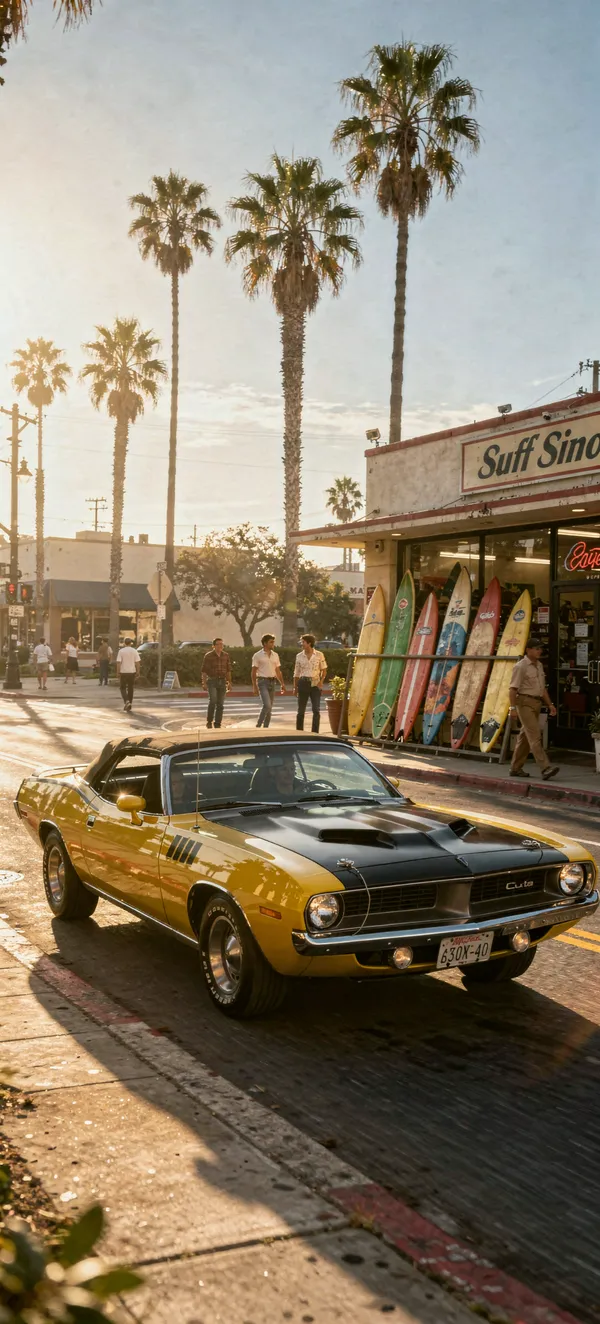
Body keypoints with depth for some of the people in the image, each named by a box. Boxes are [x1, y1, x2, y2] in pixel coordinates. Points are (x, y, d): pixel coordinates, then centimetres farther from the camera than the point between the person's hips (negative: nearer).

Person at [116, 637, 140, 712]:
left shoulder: (121, 651, -6)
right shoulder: (134, 651, 0)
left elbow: (118, 662, -8)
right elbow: (137, 662, -2)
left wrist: (118, 672, -2)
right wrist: (138, 671, 6)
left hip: (123, 672, -2)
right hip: (132, 672, 2)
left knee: (123, 688, 8)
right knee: (130, 688, 10)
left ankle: (126, 701, -17)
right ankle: (129, 707, 13)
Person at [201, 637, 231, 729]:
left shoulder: (226, 656, 4)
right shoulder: (208, 656, -7)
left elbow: (228, 670, 9)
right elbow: (204, 670, -6)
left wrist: (229, 683, 3)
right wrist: (204, 683, -13)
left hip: (222, 682, 4)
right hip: (211, 681, -3)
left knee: (220, 704, 1)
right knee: (213, 700, -20)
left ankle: (217, 725, 9)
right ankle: (209, 721, -4)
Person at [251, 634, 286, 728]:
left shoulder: (275, 655, 12)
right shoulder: (258, 656, -4)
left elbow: (278, 671, 16)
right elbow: (254, 672, -5)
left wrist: (282, 684, 10)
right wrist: (254, 685, -12)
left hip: (272, 682, 6)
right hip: (263, 682, -6)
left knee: (270, 707, 7)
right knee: (267, 705, -18)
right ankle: (258, 726, -7)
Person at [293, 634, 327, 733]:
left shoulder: (319, 655, 0)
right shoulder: (299, 656, 5)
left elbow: (324, 670, 6)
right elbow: (296, 673, 9)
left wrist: (321, 681, -10)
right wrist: (295, 687, 5)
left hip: (315, 684, -1)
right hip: (303, 683, 1)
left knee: (316, 710, -5)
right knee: (301, 710, 4)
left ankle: (315, 732, 0)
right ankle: (299, 732, 13)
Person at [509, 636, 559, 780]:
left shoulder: (539, 666, 15)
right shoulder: (521, 666, -10)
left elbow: (542, 688, 22)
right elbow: (513, 689, -15)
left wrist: (550, 704, 17)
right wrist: (513, 707, -21)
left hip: (537, 703, 8)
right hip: (525, 702, -8)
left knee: (525, 736, 11)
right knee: (535, 736, -14)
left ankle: (516, 768, 18)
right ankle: (545, 768, -22)